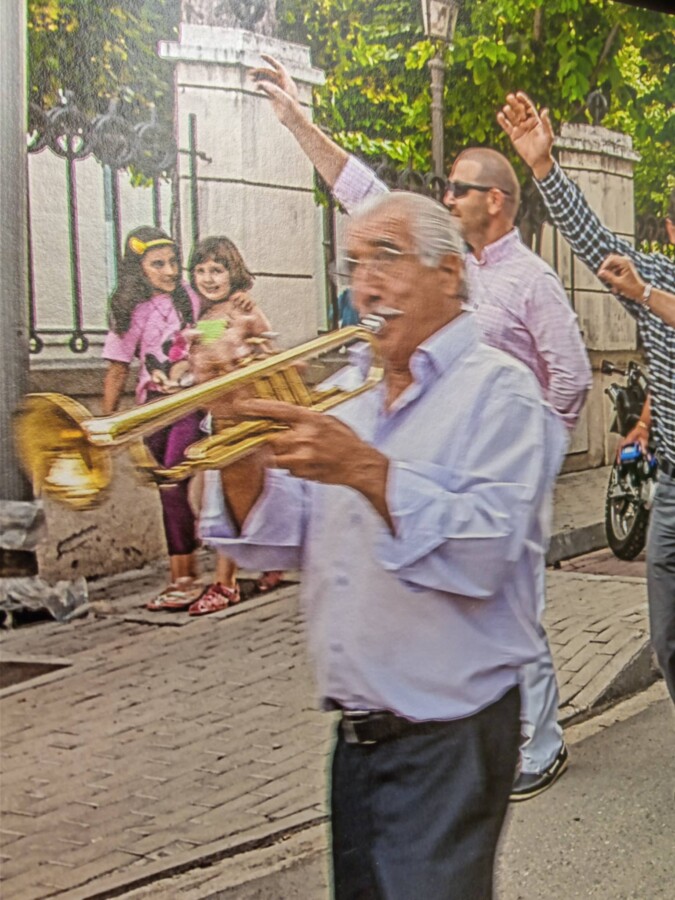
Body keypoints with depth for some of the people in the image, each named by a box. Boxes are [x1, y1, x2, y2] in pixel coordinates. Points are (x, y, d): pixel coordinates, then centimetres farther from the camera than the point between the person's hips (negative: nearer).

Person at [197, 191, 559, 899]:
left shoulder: (495, 387, -9)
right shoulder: (350, 402, 12)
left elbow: (484, 555, -22)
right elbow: (269, 545, 7)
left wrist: (367, 470, -28)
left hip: (447, 739, -7)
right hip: (356, 734, 7)